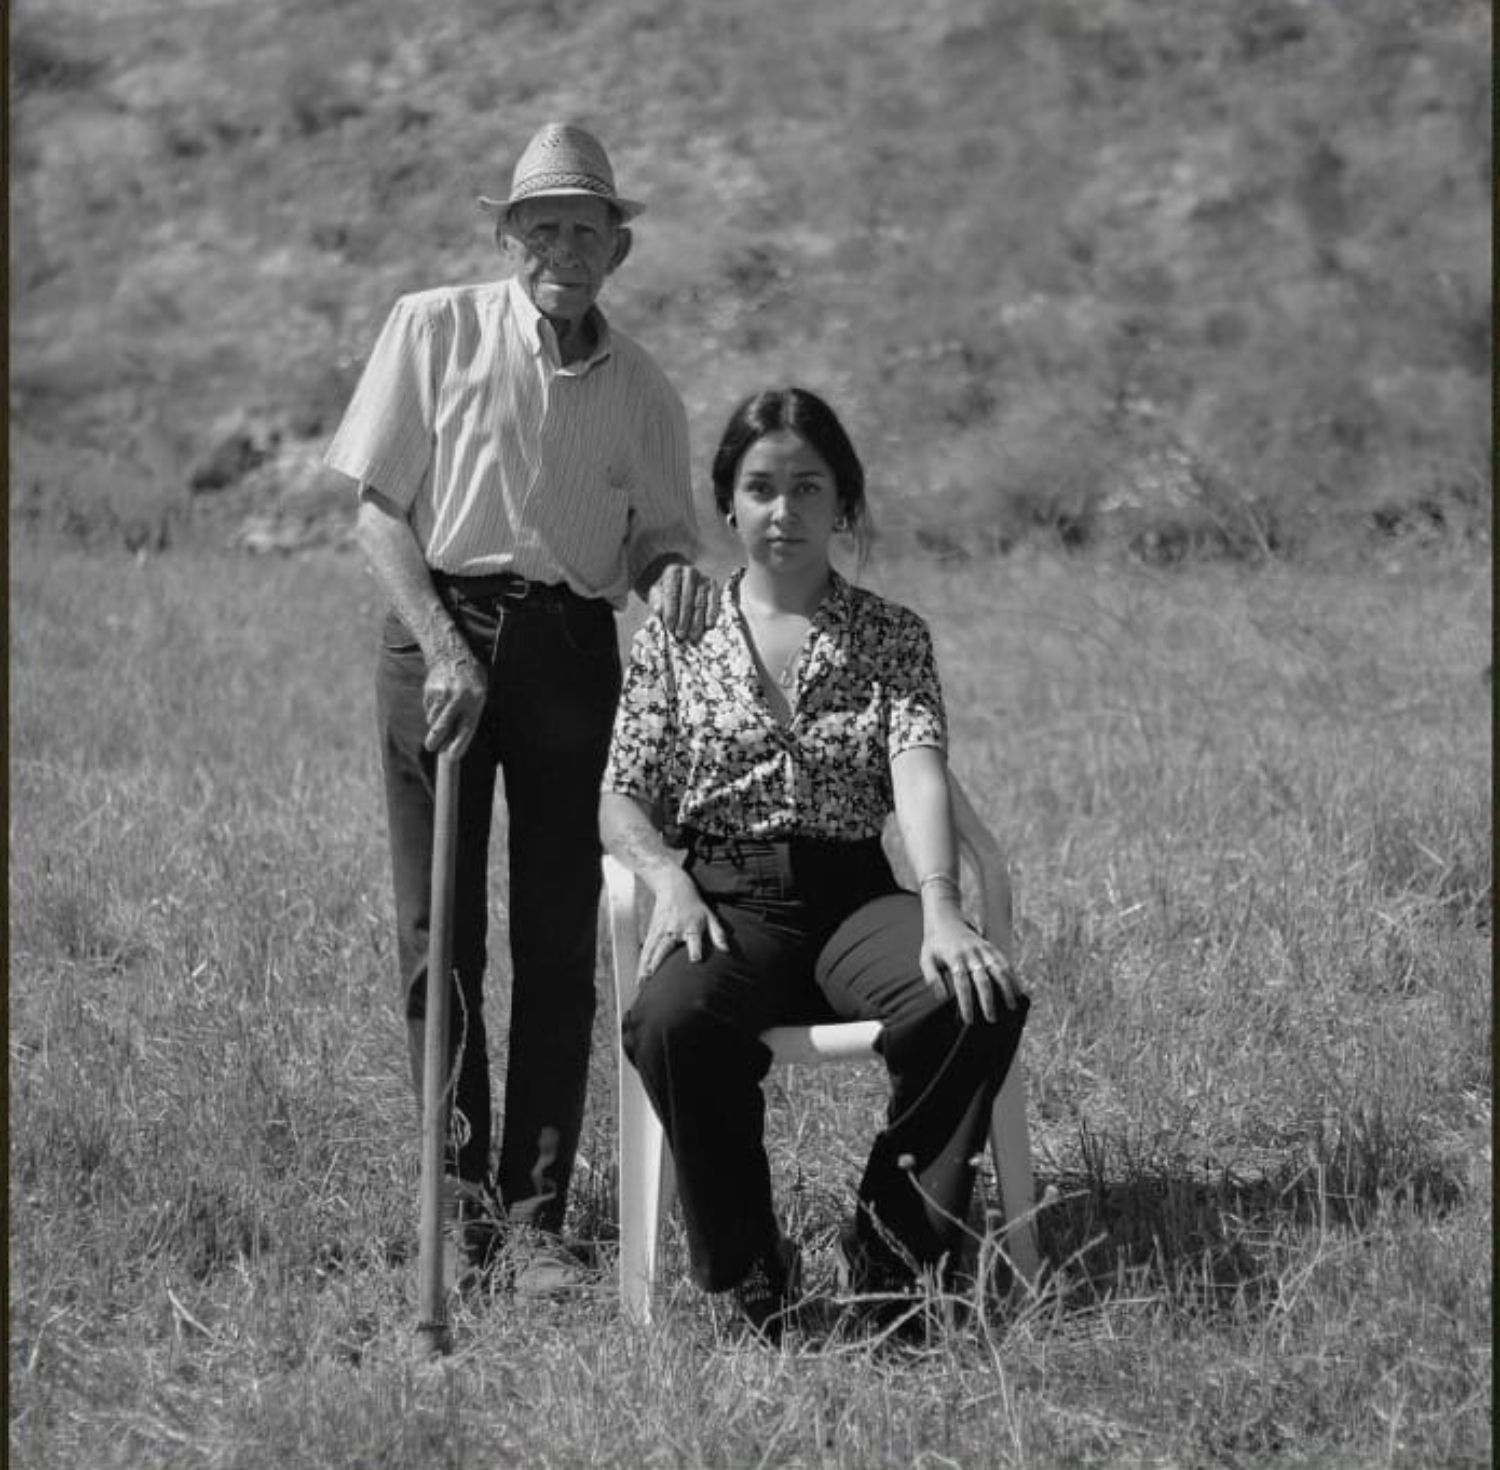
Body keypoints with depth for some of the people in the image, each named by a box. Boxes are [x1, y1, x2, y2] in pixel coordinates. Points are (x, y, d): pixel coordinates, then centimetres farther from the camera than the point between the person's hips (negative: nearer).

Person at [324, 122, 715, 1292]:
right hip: (439, 631, -2)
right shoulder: (434, 331, 1)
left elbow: (660, 535, 15)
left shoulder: (642, 389, 8)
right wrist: (443, 649, -11)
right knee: (437, 931, 0)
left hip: (573, 649, 2)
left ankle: (536, 1217, 6)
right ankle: (461, 1195, 11)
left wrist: (674, 572, -10)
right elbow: (378, 511, -1)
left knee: (560, 941, 0)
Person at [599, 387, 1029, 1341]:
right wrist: (668, 879, -16)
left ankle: (890, 1258, -13)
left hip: (854, 896, 1)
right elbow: (622, 800, 8)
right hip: (726, 902, -1)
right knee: (672, 1021, -37)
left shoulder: (892, 637, 11)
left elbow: (920, 772, -7)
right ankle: (752, 1281, -19)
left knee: (982, 1003, -31)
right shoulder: (675, 640, 12)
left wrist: (941, 911, -25)